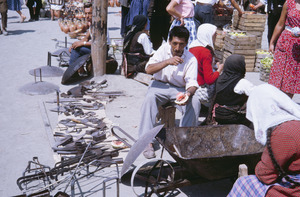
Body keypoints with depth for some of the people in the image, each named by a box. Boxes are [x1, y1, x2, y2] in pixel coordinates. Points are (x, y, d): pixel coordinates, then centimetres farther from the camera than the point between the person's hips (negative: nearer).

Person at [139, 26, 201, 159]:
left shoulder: (191, 59, -8)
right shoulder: (164, 49, -7)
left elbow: (192, 83, -14)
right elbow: (148, 69, -17)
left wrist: (188, 93, -38)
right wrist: (167, 62, -31)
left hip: (180, 88, 1)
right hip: (160, 85, 0)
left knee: (195, 102, -28)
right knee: (150, 98, -33)